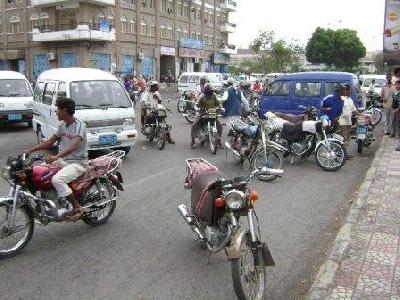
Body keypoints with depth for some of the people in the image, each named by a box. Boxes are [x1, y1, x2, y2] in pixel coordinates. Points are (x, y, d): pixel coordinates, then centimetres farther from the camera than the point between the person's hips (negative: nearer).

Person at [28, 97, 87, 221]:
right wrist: (31, 150, 9)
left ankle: (77, 207, -15)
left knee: (57, 180, -30)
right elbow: (50, 142, 19)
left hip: (78, 163, -9)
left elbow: (74, 145, -33)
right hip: (63, 161, 9)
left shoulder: (79, 125, -16)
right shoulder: (62, 125, 12)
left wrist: (56, 156, -47)